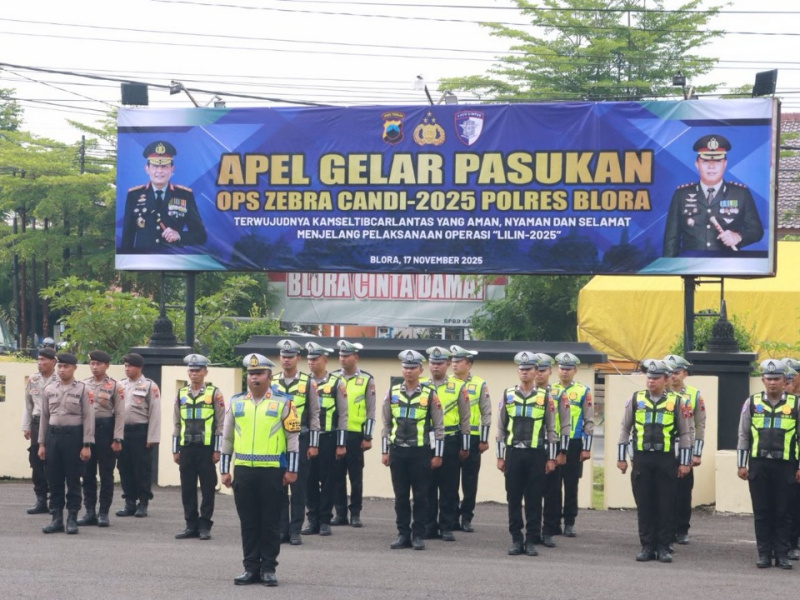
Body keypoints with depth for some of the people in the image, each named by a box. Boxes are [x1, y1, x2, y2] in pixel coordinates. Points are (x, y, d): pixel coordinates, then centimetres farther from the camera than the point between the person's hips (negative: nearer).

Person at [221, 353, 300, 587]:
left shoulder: (283, 403, 0)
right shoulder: (236, 403, 9)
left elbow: (292, 438, 0)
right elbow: (227, 438, 13)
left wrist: (292, 470, -5)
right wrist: (225, 470, 9)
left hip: (272, 471, -3)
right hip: (243, 470, 3)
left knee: (270, 522, 2)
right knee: (248, 522, 6)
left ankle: (268, 568, 9)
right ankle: (251, 568, 13)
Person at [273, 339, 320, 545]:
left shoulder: (308, 383, 0)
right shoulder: (272, 383, 7)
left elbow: (314, 415, 0)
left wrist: (313, 444, -5)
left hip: (300, 439, -2)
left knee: (298, 487, 0)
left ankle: (295, 531, 5)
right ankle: (281, 529, 10)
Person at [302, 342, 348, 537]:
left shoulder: (337, 383, -2)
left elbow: (343, 415, -2)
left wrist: (341, 444, -6)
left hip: (328, 438, -3)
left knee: (327, 479, 2)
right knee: (309, 480, 4)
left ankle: (325, 521, 7)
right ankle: (313, 520, 11)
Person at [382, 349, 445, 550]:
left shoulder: (430, 395, -1)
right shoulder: (392, 393, 7)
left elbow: (439, 427, 1)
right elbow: (387, 424, 12)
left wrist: (438, 455, -3)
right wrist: (384, 451, 7)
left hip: (420, 452, -2)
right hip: (397, 451, 3)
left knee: (420, 496, 2)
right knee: (400, 496, 6)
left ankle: (418, 536, 8)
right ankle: (403, 535, 12)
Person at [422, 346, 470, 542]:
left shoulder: (458, 387, 3)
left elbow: (465, 418, 4)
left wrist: (465, 446, 1)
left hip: (450, 441, -1)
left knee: (449, 487, 2)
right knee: (427, 486, 4)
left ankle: (447, 527, 8)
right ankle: (429, 526, 11)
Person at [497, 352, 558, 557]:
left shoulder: (545, 397, 3)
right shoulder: (508, 395, 6)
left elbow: (551, 430, 4)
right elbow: (501, 427, 8)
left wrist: (551, 458, 0)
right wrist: (500, 456, 4)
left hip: (536, 455, -1)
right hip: (513, 453, 1)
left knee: (534, 499, 2)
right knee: (513, 498, 4)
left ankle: (531, 541, 8)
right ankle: (516, 540, 11)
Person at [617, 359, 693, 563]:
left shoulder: (675, 402, 2)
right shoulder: (635, 399, 5)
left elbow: (685, 433, 6)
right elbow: (625, 429, 11)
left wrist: (685, 462, 2)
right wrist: (621, 457, 6)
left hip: (665, 460, -1)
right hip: (641, 458, 1)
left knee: (666, 506, 1)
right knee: (644, 505, 4)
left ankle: (663, 547, 9)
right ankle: (647, 546, 11)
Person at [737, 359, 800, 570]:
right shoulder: (752, 403, 6)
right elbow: (743, 436, 9)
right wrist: (741, 465, 4)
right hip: (758, 465, 1)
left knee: (783, 513, 3)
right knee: (761, 512, 5)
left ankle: (782, 554, 10)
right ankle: (764, 554, 11)